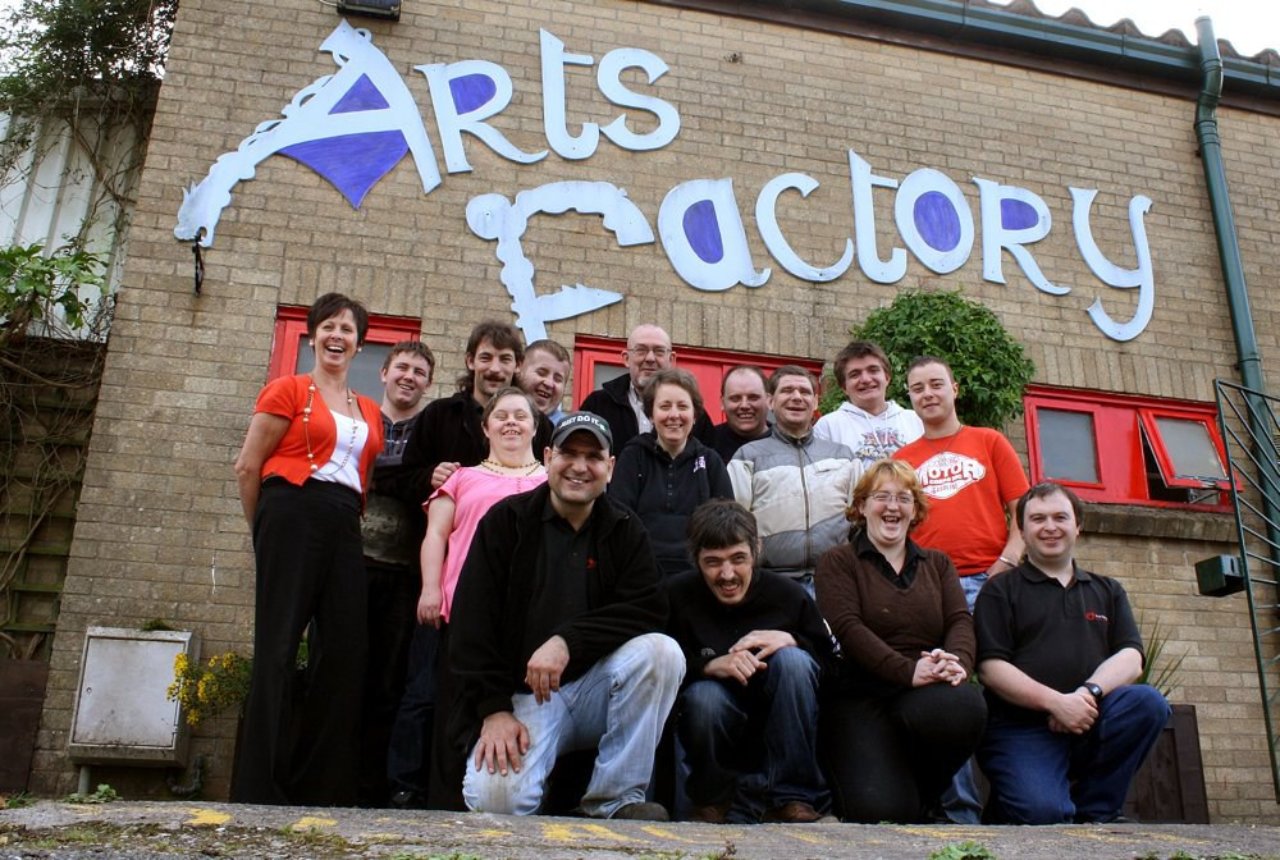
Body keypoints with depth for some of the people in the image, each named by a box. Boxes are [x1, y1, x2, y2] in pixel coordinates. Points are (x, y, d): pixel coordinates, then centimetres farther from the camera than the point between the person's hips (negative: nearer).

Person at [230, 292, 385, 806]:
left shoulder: (370, 412, 18)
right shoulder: (288, 390, 4)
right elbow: (248, 468, 2)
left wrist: (354, 522, 11)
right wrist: (266, 530, 7)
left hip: (345, 529, 5)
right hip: (294, 516, -5)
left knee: (344, 652, 1)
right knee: (277, 649, -6)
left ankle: (323, 788, 9)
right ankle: (257, 788, 0)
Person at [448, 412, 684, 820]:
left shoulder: (625, 530, 5)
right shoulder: (506, 520, 0)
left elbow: (648, 610, -10)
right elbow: (472, 621, -6)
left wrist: (568, 641, -23)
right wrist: (494, 709, -14)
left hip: (597, 687, 3)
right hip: (523, 694, -2)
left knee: (662, 651, -27)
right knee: (495, 797, -30)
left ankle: (616, 801, -14)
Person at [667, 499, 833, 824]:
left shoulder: (788, 595, -9)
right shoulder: (677, 596, -12)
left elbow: (831, 660, -4)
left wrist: (791, 640, -22)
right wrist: (709, 665, -31)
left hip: (778, 728, 1)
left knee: (793, 660, -25)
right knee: (703, 696, -33)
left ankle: (793, 797, -16)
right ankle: (714, 801, -3)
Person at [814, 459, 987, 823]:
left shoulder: (938, 564, 22)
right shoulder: (838, 562, 8)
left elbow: (960, 620, 7)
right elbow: (848, 628, -7)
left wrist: (957, 661, -18)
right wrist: (909, 670, -22)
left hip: (927, 695, 4)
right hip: (860, 697, -3)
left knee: (965, 705, -35)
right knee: (881, 808, -28)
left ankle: (924, 795, -3)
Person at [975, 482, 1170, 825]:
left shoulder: (1108, 591, 20)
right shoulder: (1000, 591, 7)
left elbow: (1131, 658, 5)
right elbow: (991, 668, -4)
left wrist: (1090, 691, -15)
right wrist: (1055, 701, -18)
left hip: (1088, 724, 4)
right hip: (1020, 727, -4)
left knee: (1148, 702, -25)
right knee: (1041, 812, -30)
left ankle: (1091, 813, -9)